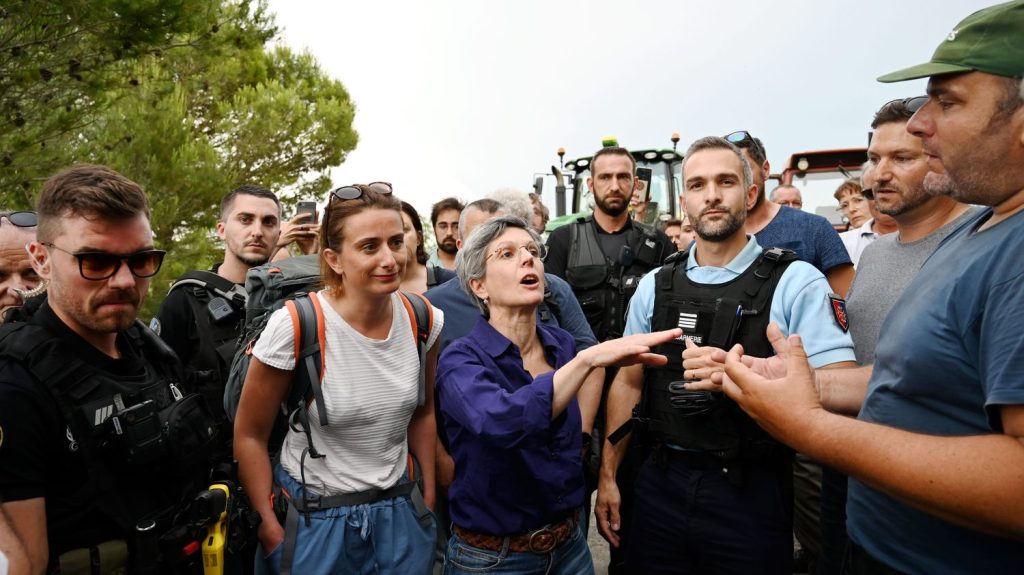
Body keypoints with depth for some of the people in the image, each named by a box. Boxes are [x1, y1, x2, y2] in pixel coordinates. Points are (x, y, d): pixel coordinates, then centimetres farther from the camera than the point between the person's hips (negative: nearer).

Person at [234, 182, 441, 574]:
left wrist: (429, 498, 7)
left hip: (399, 513, 4)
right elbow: (249, 436, -10)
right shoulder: (295, 327, -22)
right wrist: (271, 533, -8)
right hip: (312, 519, -3)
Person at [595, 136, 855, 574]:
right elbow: (628, 382, 8)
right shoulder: (655, 286, 2)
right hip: (660, 484, 3)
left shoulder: (797, 283, -9)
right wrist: (607, 476, 6)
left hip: (750, 491, -3)